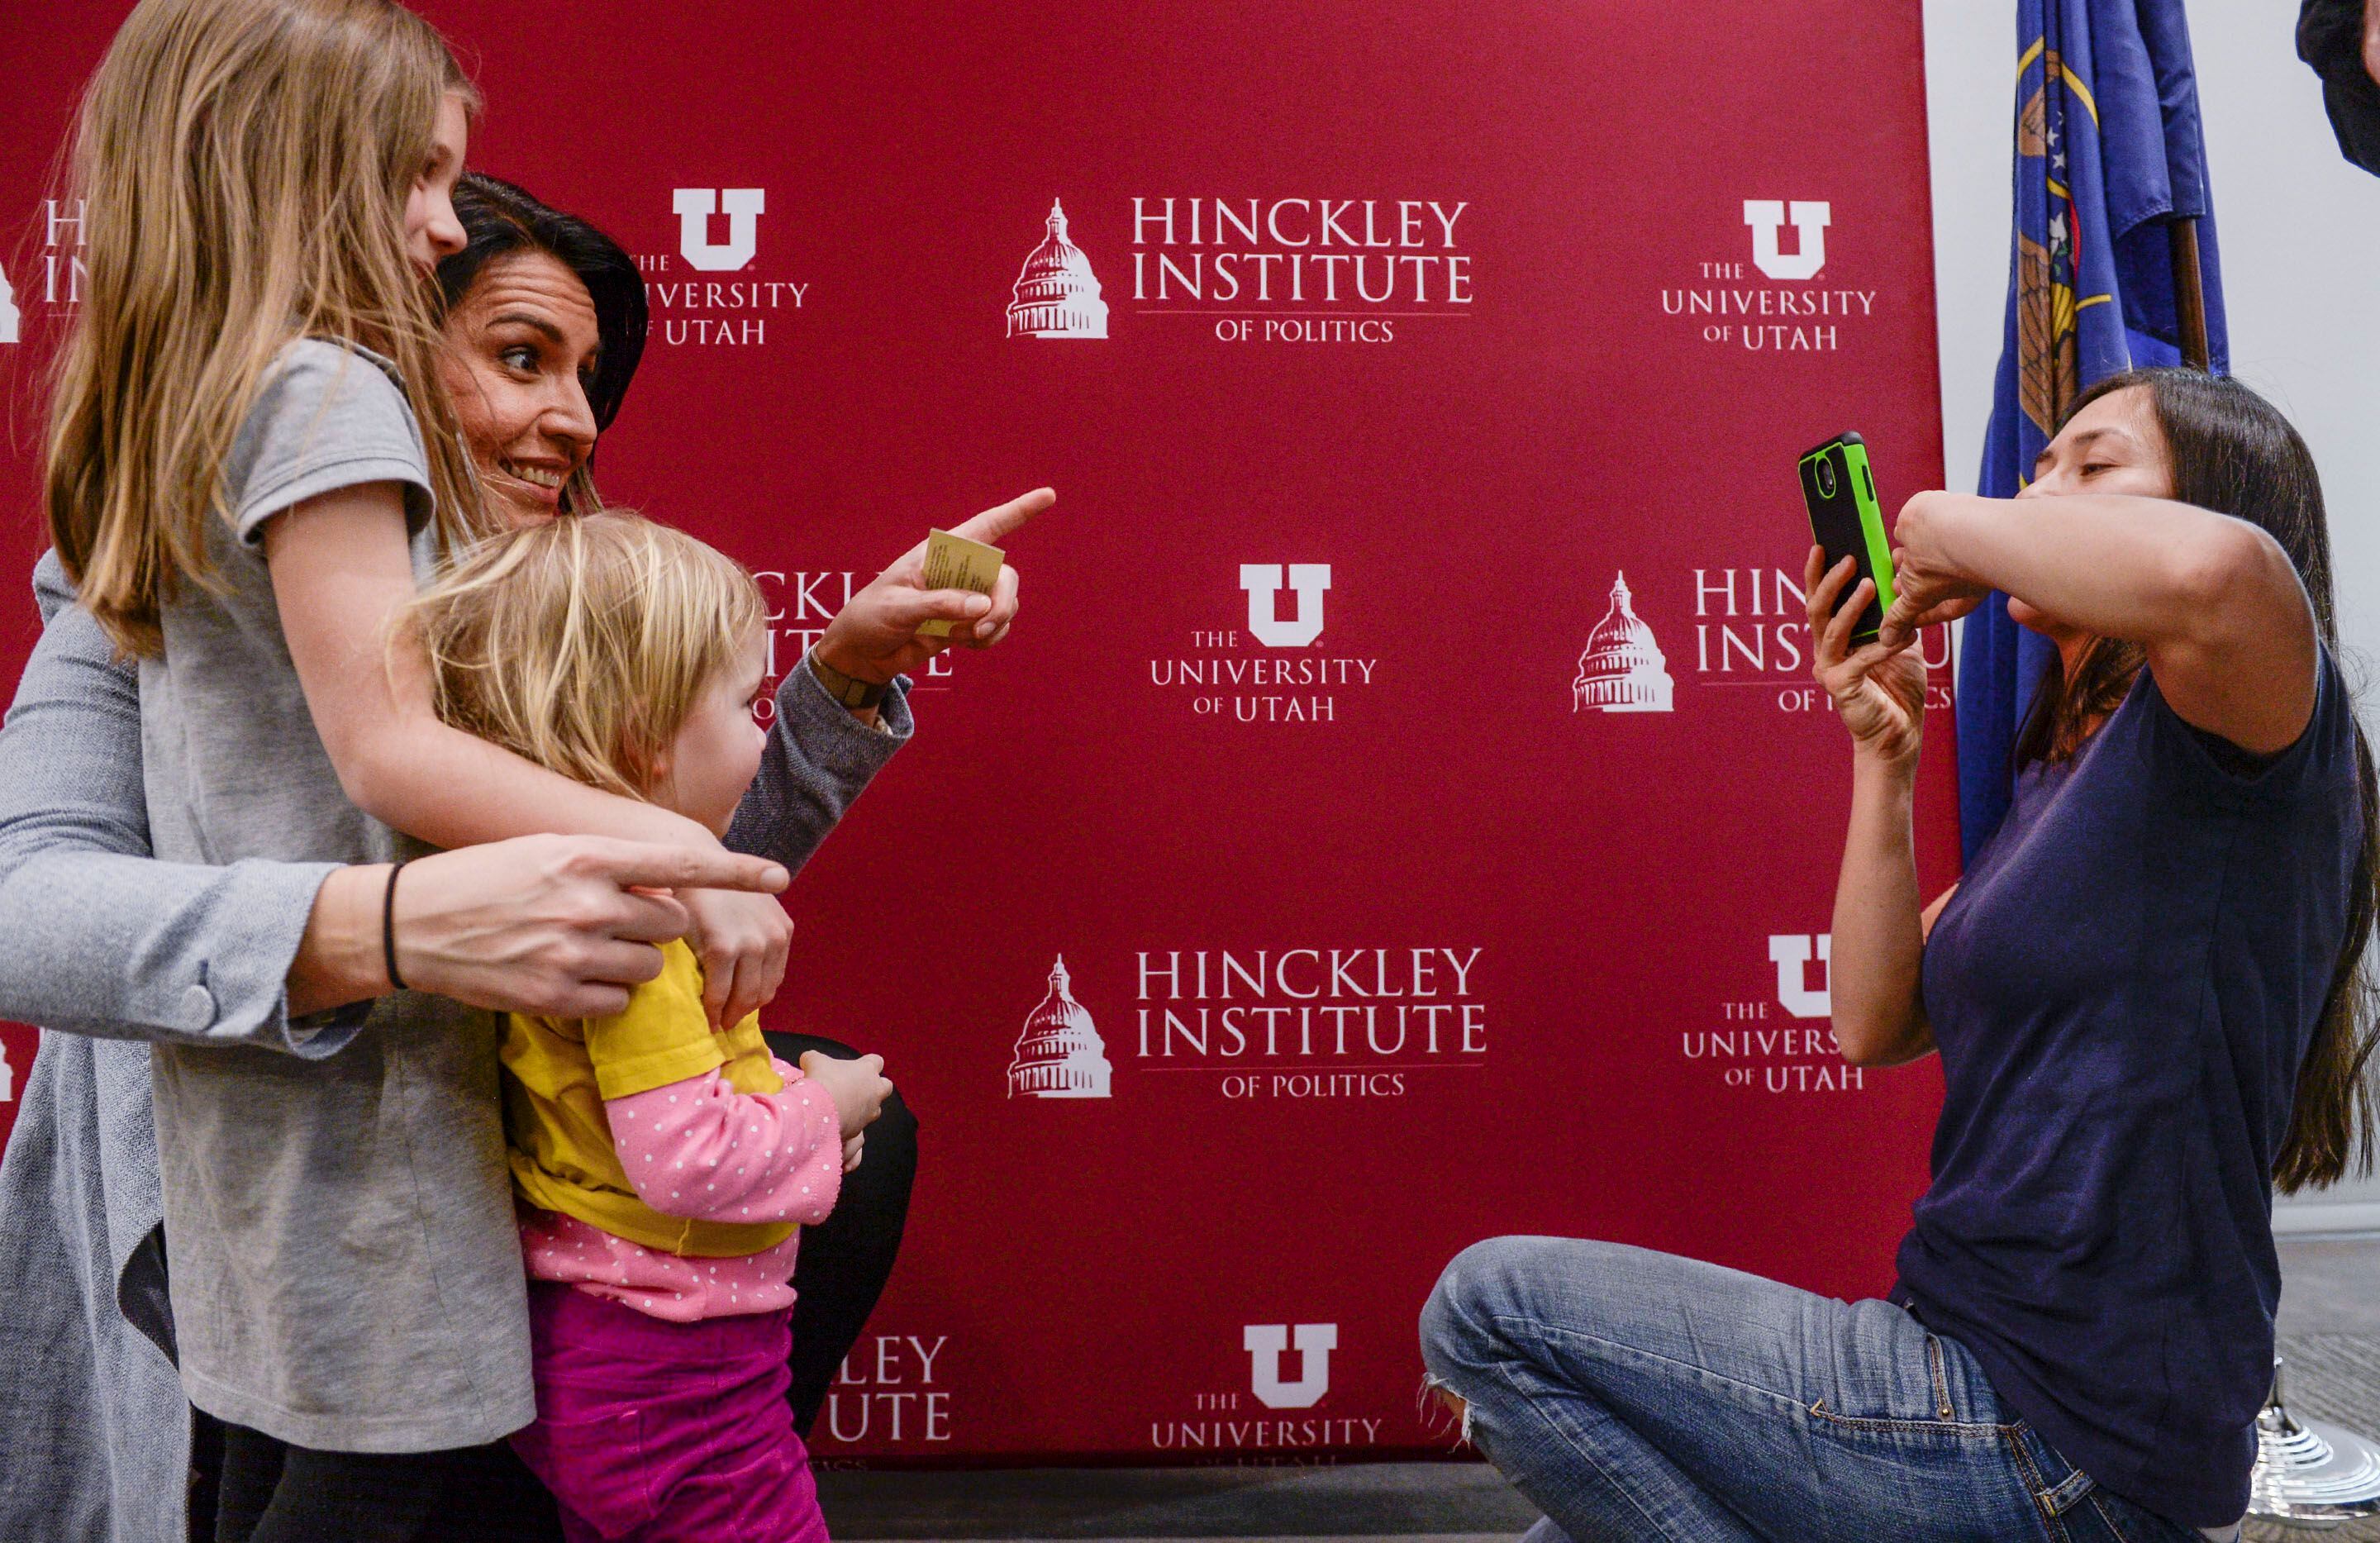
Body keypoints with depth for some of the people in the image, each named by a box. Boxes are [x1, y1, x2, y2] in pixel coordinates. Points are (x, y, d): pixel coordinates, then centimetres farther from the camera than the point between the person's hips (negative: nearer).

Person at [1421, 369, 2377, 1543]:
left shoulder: (2233, 738, -12)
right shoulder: (2065, 774, 16)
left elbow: (2214, 569, -40)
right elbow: (1875, 1023, 10)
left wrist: (1948, 525, -20)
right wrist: (1883, 758, 1)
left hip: (2059, 1444, -9)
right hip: (1977, 1365, 9)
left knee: (1486, 1306, -9)